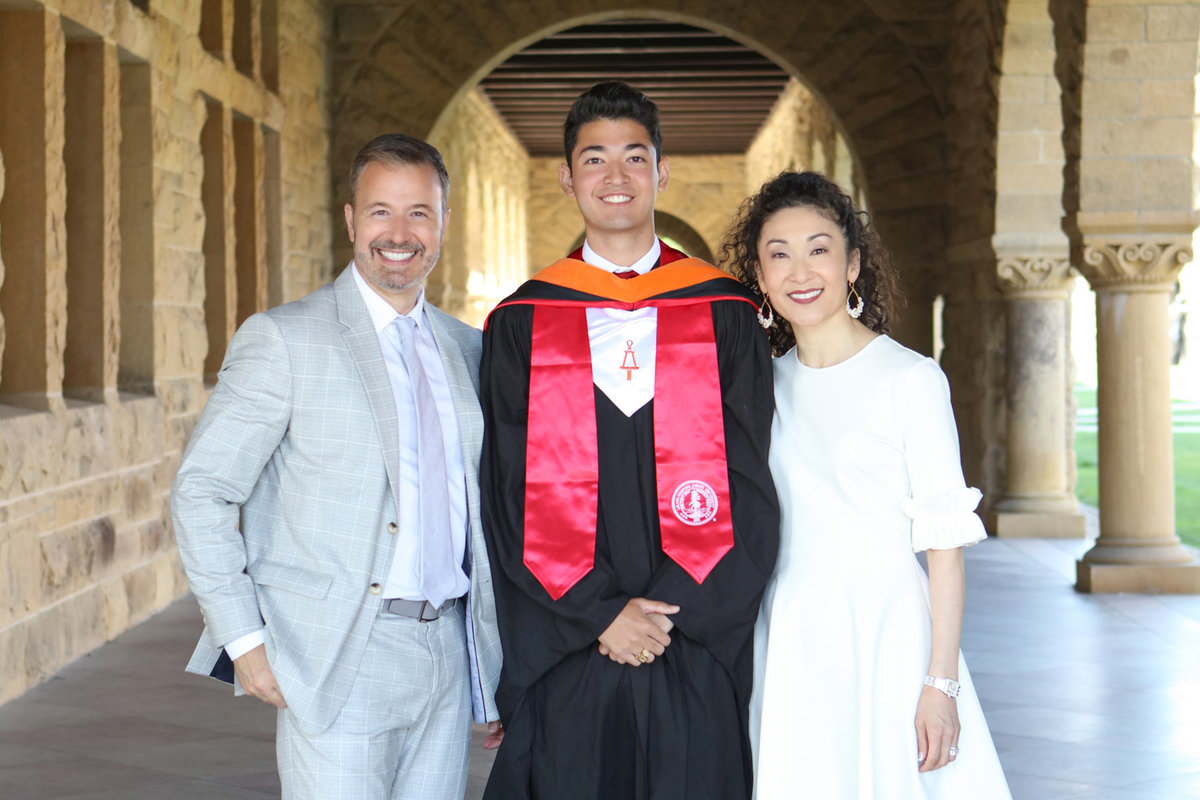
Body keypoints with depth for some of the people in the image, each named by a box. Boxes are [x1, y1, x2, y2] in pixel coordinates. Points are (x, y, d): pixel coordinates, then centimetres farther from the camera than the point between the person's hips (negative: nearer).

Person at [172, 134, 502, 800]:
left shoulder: (467, 349, 12)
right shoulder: (284, 339, -5)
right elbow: (201, 490, -7)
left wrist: (499, 661, 15)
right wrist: (244, 639, -12)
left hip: (447, 664, 5)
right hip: (339, 668, -5)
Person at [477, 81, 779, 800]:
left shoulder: (725, 316, 6)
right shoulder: (521, 326, 6)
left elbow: (751, 490, 1)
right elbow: (510, 499, 1)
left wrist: (668, 612, -9)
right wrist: (602, 612, -10)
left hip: (699, 653, 0)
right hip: (564, 658, 0)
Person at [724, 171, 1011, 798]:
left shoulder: (911, 380, -7)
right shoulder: (765, 386, 8)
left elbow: (944, 541, -9)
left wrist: (940, 681, -14)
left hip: (883, 635, -4)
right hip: (787, 645, 4)